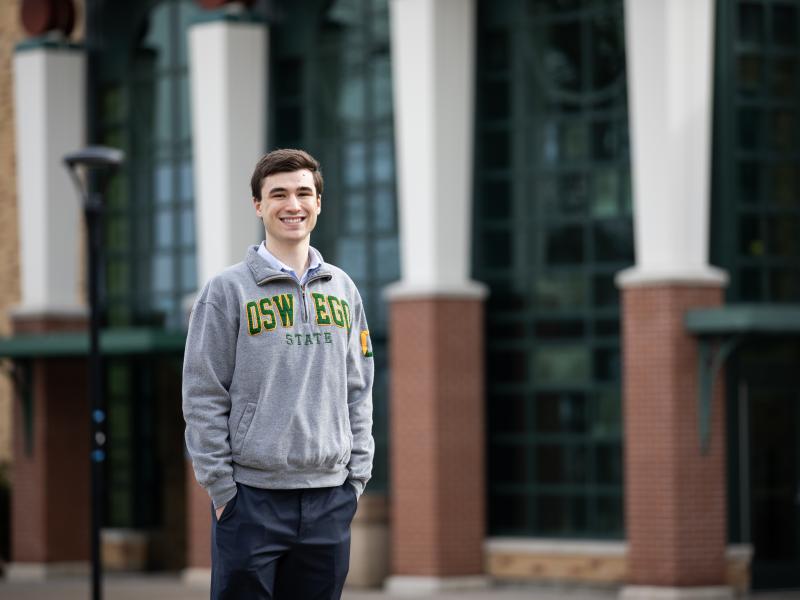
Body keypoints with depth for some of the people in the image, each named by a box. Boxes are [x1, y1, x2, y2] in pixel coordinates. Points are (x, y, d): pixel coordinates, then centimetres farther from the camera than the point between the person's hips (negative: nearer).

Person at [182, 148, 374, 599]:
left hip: (330, 496, 4)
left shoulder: (343, 290, 12)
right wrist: (221, 486, -9)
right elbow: (203, 396, -5)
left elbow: (358, 391, 15)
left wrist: (357, 475, 7)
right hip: (252, 495, -4)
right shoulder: (228, 290, -3)